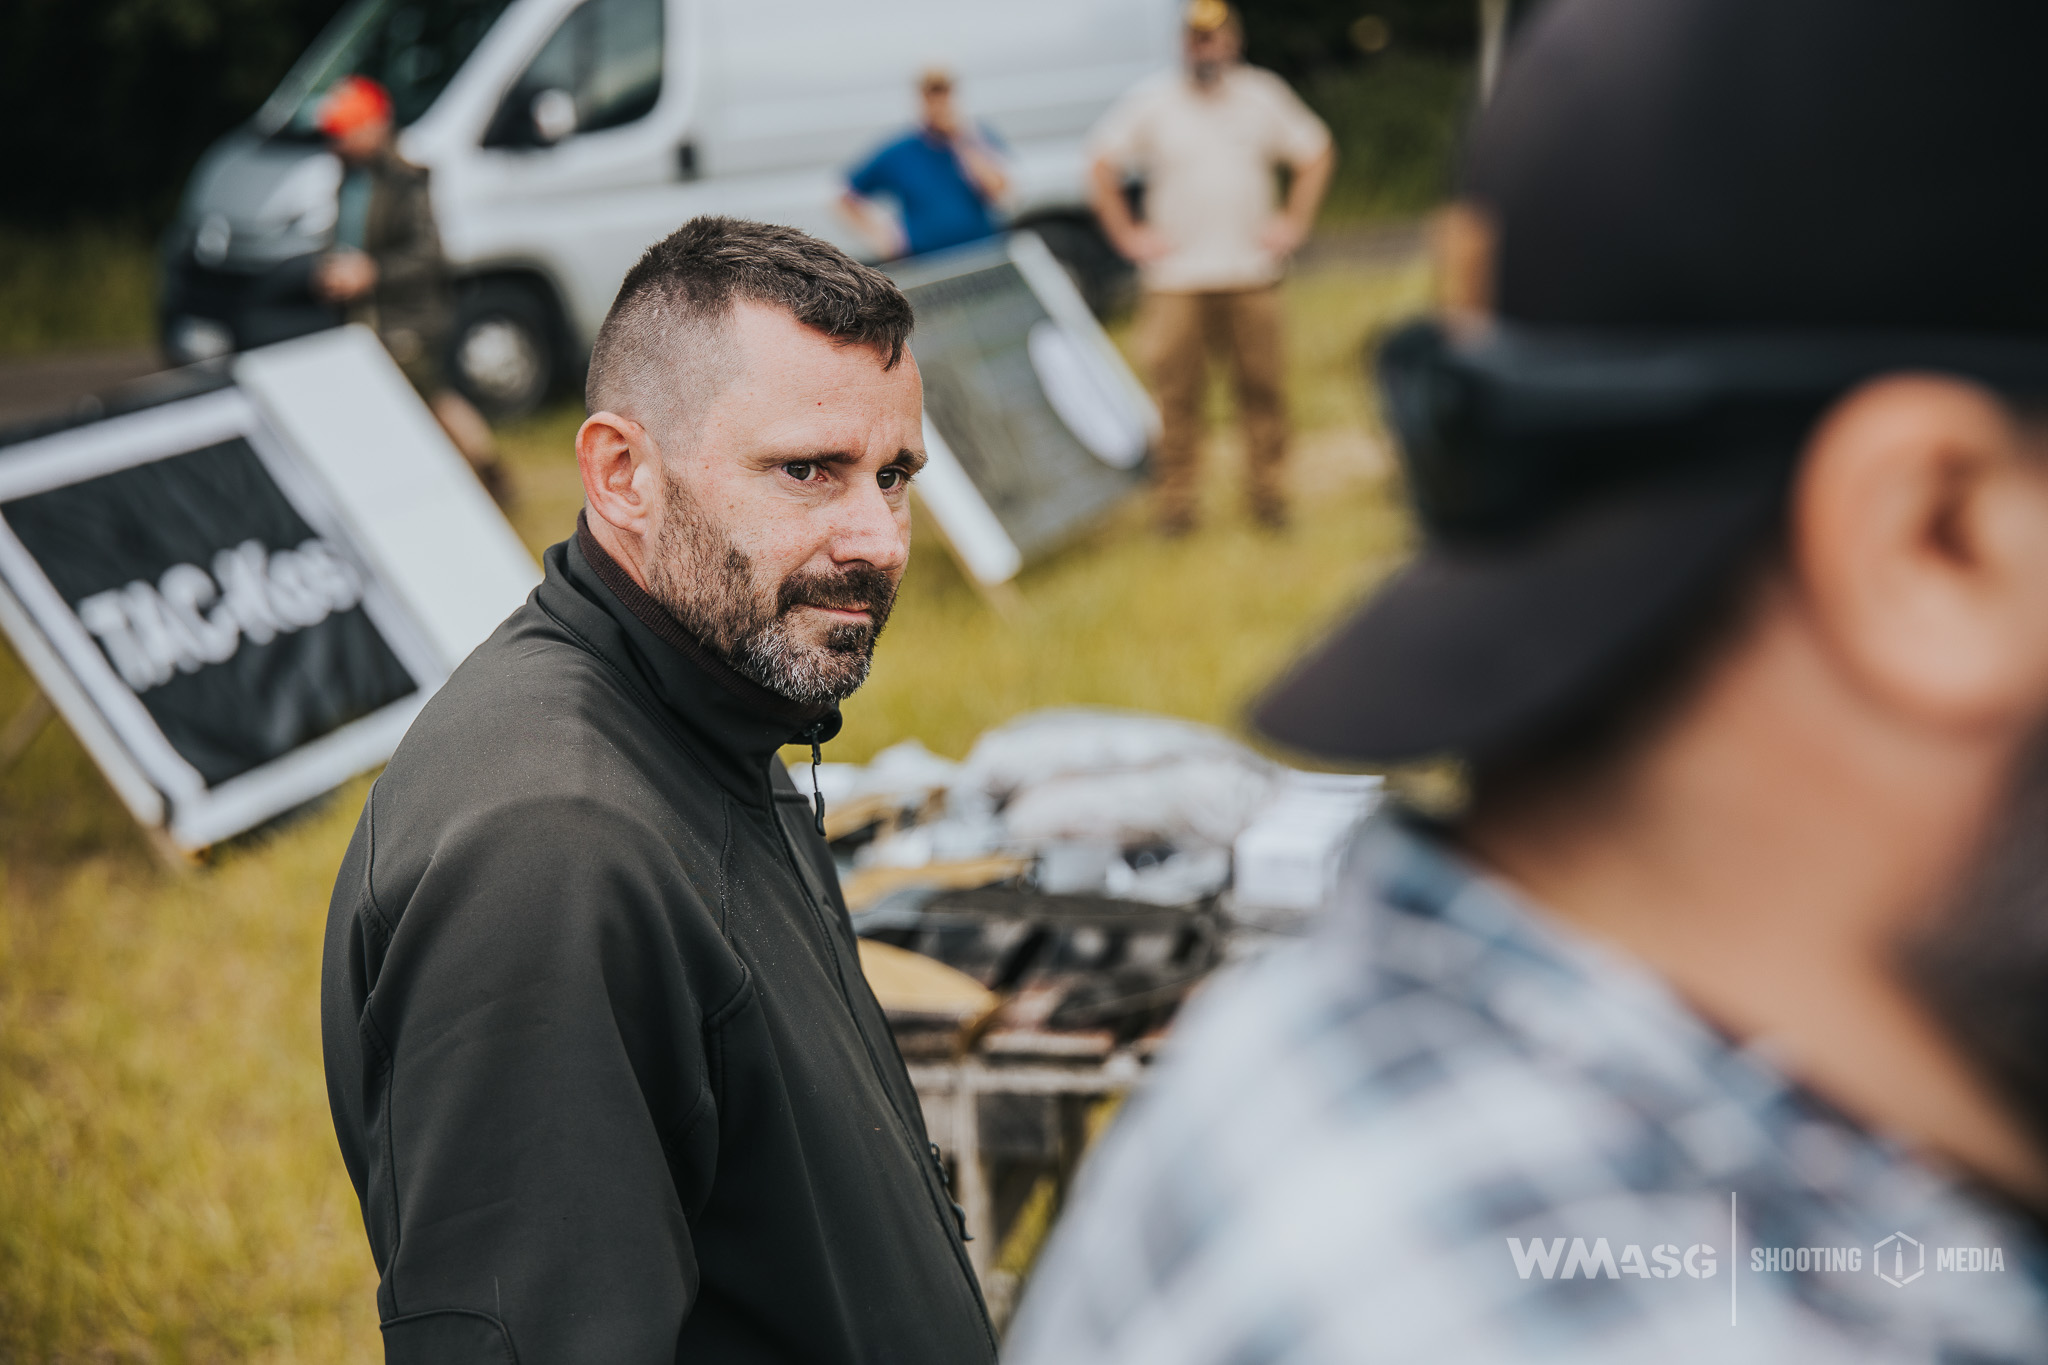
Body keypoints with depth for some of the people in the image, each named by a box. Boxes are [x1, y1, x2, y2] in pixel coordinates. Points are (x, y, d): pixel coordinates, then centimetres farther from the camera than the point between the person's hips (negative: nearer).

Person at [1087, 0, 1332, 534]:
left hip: (1252, 275, 2)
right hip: (1175, 280, -2)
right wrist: (1126, 234, 1)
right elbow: (1101, 164, 5)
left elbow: (1315, 154, 16)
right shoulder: (1151, 103, 2)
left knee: (1264, 389, 2)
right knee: (1177, 396, -4)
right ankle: (1176, 503, 4)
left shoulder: (1263, 96, 8)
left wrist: (1294, 223, 8)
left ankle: (1266, 493, 13)